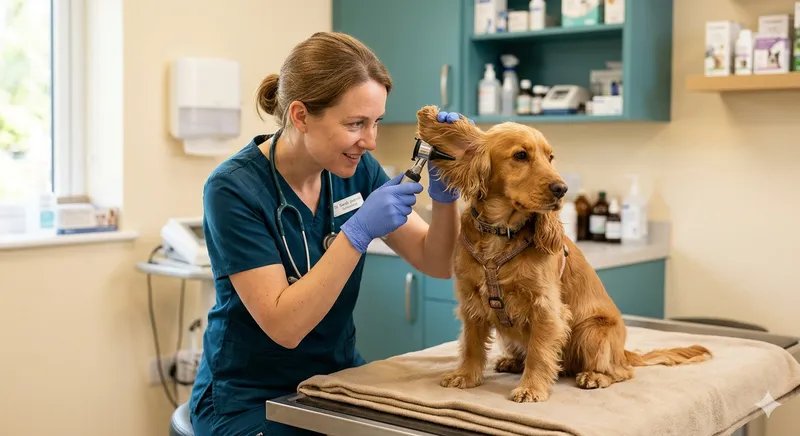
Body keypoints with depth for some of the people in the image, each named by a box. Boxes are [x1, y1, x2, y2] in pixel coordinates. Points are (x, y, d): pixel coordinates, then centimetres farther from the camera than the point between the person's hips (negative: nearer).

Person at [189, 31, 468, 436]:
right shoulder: (234, 189, -19)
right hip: (252, 398, -5)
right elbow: (284, 325, -24)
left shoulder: (356, 169, -4)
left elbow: (437, 263, -2)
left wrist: (444, 194, -19)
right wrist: (358, 231, -30)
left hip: (339, 379, 5)